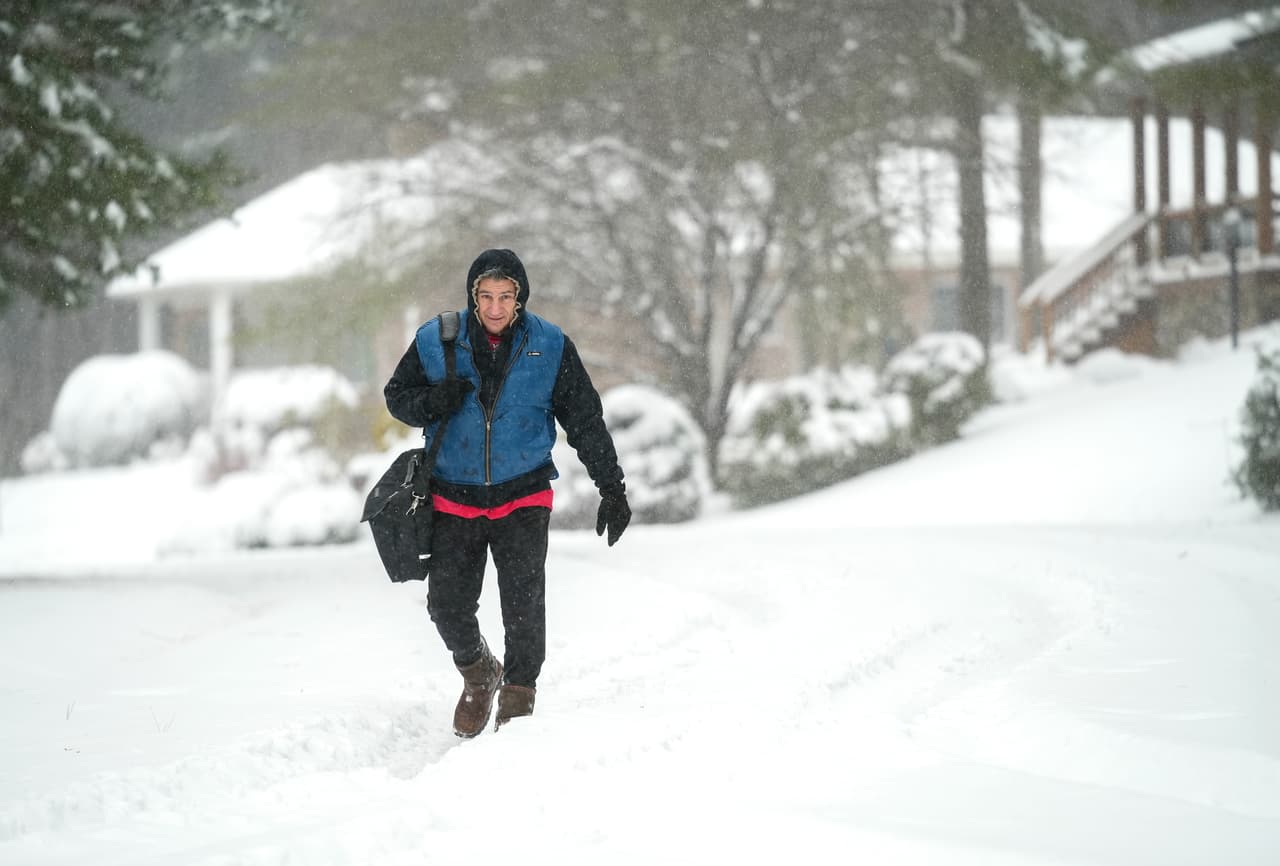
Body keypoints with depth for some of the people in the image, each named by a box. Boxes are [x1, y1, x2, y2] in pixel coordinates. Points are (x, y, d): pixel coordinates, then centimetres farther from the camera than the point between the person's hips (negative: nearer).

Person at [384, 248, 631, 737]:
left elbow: (586, 421, 2)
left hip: (523, 497, -1)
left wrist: (612, 488, -1)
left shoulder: (551, 348, -5)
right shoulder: (436, 342, -5)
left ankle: (519, 696, 0)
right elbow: (396, 396, 6)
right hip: (454, 498, 1)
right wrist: (432, 401, -17)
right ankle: (478, 674, 27)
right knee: (447, 605, -2)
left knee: (523, 600, -15)